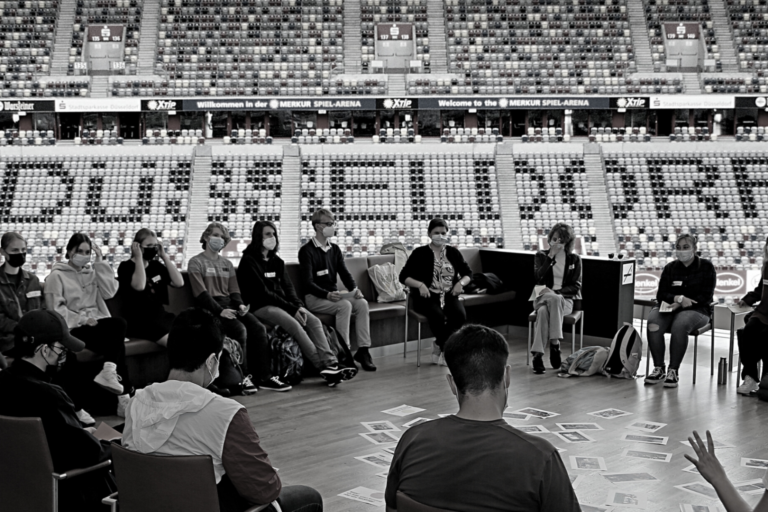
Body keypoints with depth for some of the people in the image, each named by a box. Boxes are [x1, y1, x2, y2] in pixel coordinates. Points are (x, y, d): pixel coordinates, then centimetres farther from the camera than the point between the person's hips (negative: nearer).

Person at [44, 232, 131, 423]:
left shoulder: (93, 273, 22)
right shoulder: (57, 276, 5)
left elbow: (109, 292, 3)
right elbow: (56, 309, -6)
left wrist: (100, 262, 2)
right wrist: (82, 320, -18)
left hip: (95, 322, 5)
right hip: (73, 327, -5)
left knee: (119, 324, -31)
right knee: (117, 342, -30)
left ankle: (109, 371, -39)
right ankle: (124, 397, -29)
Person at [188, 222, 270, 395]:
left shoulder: (227, 264, 23)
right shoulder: (196, 263, 4)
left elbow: (234, 291, 16)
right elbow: (201, 293, -8)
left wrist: (240, 305, -6)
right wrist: (220, 310, -21)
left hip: (230, 304, 6)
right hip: (210, 308, -6)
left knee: (259, 328, -20)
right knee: (239, 329, -31)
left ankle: (264, 375, -18)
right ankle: (242, 377, -23)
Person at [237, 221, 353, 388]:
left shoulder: (277, 261, 18)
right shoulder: (249, 261, -5)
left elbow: (288, 286, 12)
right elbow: (263, 293, -12)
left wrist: (299, 306, -8)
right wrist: (292, 309, -15)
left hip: (281, 304, 7)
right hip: (261, 307, -7)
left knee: (314, 321, -17)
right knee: (294, 324, -30)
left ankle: (330, 363, -30)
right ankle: (324, 367, -31)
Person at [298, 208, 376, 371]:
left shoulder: (334, 249, 14)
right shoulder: (307, 251, -7)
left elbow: (344, 273, 7)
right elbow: (308, 283, -15)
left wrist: (354, 289, -14)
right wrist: (327, 294, -31)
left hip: (334, 295, 6)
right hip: (314, 297, -6)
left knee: (362, 303, -20)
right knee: (345, 306, -32)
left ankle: (363, 350, -20)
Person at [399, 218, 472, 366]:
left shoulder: (453, 252, 11)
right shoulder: (420, 253, 1)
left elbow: (468, 273, 15)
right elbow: (404, 276, -2)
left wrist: (461, 283, -8)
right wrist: (420, 285, -20)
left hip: (449, 295, 3)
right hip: (427, 296, -3)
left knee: (460, 315, -28)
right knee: (438, 316, -35)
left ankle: (439, 347, -7)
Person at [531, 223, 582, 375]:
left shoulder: (574, 259, 11)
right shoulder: (541, 256, 12)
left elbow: (576, 286, 3)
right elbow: (539, 278, -5)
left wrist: (555, 292, -13)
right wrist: (551, 256, -8)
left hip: (565, 299, -1)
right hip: (544, 296, 1)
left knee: (544, 311, -37)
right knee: (543, 310, -39)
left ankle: (538, 355, -40)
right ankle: (555, 344, -40)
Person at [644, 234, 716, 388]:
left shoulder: (706, 267, 3)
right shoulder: (670, 268, 12)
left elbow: (706, 296, -4)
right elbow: (661, 295, 5)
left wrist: (681, 304, -16)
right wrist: (679, 298, -17)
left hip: (696, 310, -3)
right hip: (670, 307, 3)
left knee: (680, 324, -37)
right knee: (653, 322, -30)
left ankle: (673, 371, -28)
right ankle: (659, 368, -21)